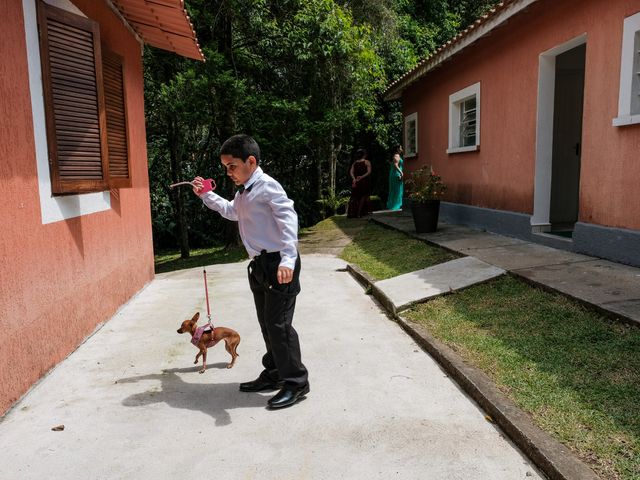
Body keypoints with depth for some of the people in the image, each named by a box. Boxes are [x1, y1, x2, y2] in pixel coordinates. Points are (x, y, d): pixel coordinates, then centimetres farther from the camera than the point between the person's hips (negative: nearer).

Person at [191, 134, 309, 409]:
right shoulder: (243, 193, 16)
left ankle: (295, 382, 6)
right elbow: (231, 211, 38)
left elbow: (288, 219, -23)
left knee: (278, 324, -7)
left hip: (278, 265, -10)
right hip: (260, 265, 10)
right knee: (266, 323, 16)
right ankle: (274, 375, 30)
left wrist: (288, 258, -33)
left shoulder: (267, 186, -13)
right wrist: (206, 195, 31)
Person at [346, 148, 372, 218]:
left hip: (356, 182, 4)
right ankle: (358, 213, 3)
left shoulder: (354, 163, 9)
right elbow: (369, 172, -15)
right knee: (363, 196, 8)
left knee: (355, 197, 12)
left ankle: (351, 213, 4)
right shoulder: (367, 162, -2)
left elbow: (351, 172, -4)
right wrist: (362, 177, -21)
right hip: (364, 181, -4)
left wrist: (354, 179, -16)